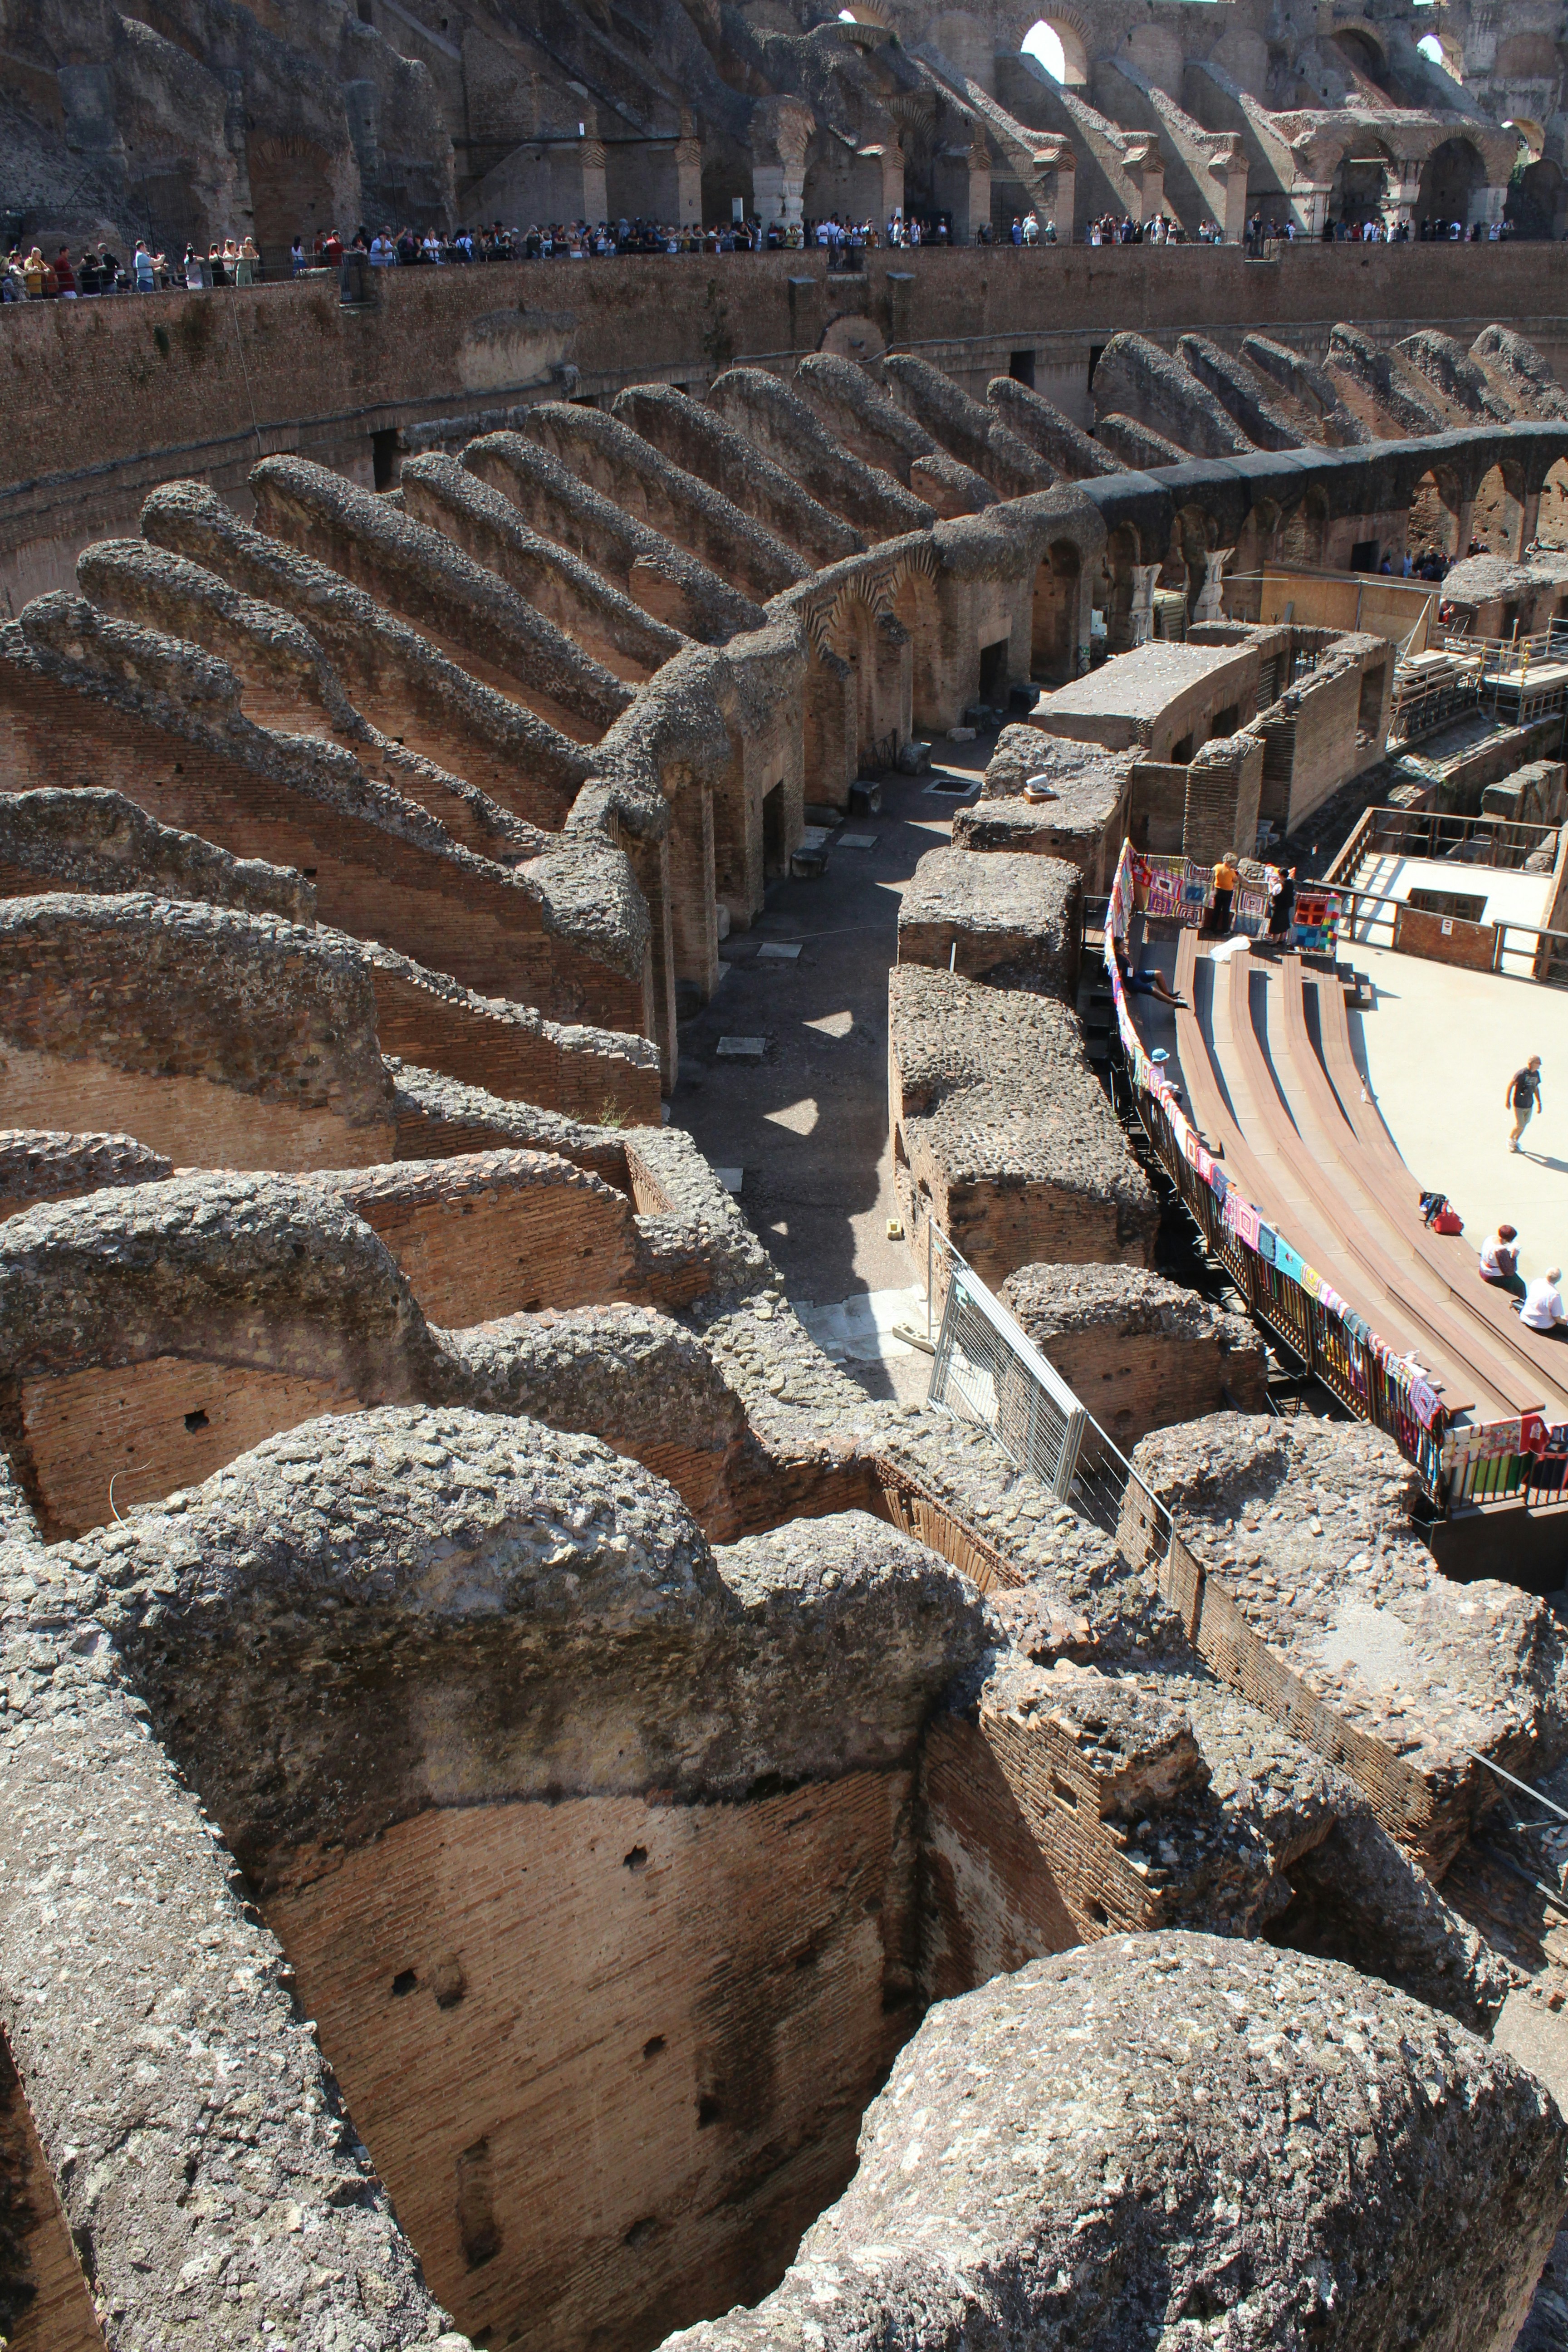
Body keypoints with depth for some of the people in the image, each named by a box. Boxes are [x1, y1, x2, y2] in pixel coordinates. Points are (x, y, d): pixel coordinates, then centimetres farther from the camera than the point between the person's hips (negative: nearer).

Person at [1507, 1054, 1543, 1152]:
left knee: (1525, 1124, 12)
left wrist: (1539, 1103, 18)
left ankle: (1516, 1141, 30)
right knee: (1520, 1125, -4)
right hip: (1518, 1104, -6)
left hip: (1529, 1104, 6)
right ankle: (1510, 1139, 22)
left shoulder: (1536, 1074, 2)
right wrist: (1507, 1101, -10)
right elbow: (1510, 1085, -12)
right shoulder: (1521, 1073, -19)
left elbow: (1536, 1088, 16)